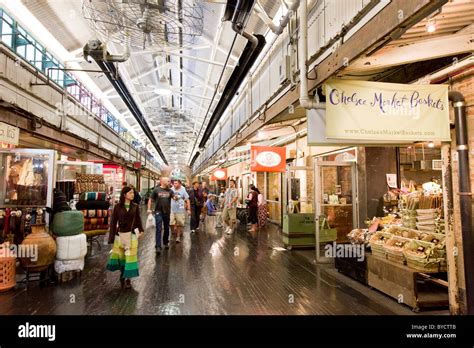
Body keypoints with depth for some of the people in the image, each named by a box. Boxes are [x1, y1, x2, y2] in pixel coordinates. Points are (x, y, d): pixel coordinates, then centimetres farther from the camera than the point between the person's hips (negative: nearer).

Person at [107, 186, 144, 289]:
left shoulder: (135, 207, 1)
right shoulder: (117, 207, -4)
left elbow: (138, 220, 5)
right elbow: (113, 222, -2)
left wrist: (141, 230, -6)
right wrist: (111, 236, -3)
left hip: (132, 234, 0)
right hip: (120, 234, 0)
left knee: (130, 255, 2)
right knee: (120, 255, 11)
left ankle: (128, 278, 15)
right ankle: (122, 274, 33)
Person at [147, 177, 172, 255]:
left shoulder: (169, 191, 5)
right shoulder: (156, 190, -3)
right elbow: (150, 199, 2)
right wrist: (149, 209, -5)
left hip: (167, 212, 4)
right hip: (158, 212, -3)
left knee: (166, 228, 14)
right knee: (159, 229, -7)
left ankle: (166, 242, 33)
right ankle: (158, 247, -6)